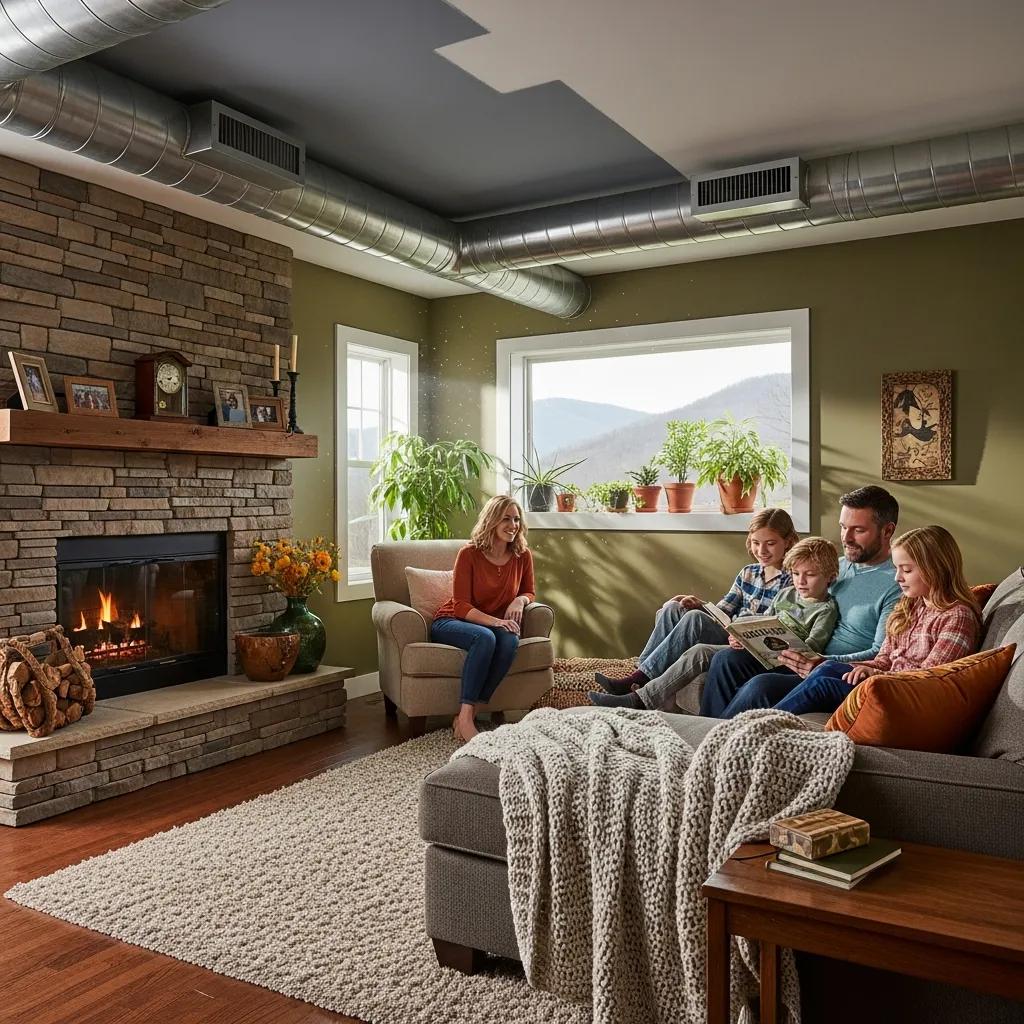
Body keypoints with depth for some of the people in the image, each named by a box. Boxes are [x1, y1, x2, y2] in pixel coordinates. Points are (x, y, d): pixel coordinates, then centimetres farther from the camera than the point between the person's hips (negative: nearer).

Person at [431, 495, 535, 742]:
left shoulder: (523, 556, -3)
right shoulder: (469, 554, -15)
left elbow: (529, 592, 12)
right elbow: (460, 606, -16)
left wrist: (520, 600, -13)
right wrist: (494, 621, -32)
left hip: (494, 625, 4)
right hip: (451, 622, -4)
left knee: (511, 640, -32)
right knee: (485, 637, -37)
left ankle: (467, 715, -27)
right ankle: (465, 717, -33)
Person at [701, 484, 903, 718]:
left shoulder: (897, 583, -8)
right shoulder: (838, 565, 16)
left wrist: (825, 663, -30)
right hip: (809, 658, 8)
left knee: (763, 686, -30)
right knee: (727, 659, -11)